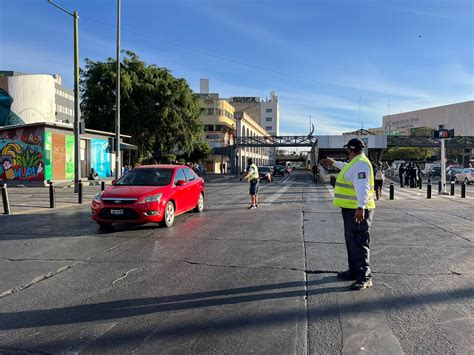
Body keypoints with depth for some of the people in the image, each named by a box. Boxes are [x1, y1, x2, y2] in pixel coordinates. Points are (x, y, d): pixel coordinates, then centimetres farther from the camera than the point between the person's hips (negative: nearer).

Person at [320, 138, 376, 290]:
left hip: (358, 211, -11)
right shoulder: (355, 163, 16)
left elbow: (362, 186, -30)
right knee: (351, 242, 17)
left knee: (359, 244, -8)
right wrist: (333, 163, 54)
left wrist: (360, 207, -41)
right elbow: (347, 168, 42)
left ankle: (364, 277, -2)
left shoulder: (360, 164, -17)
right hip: (351, 209, 11)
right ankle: (354, 271, 28)